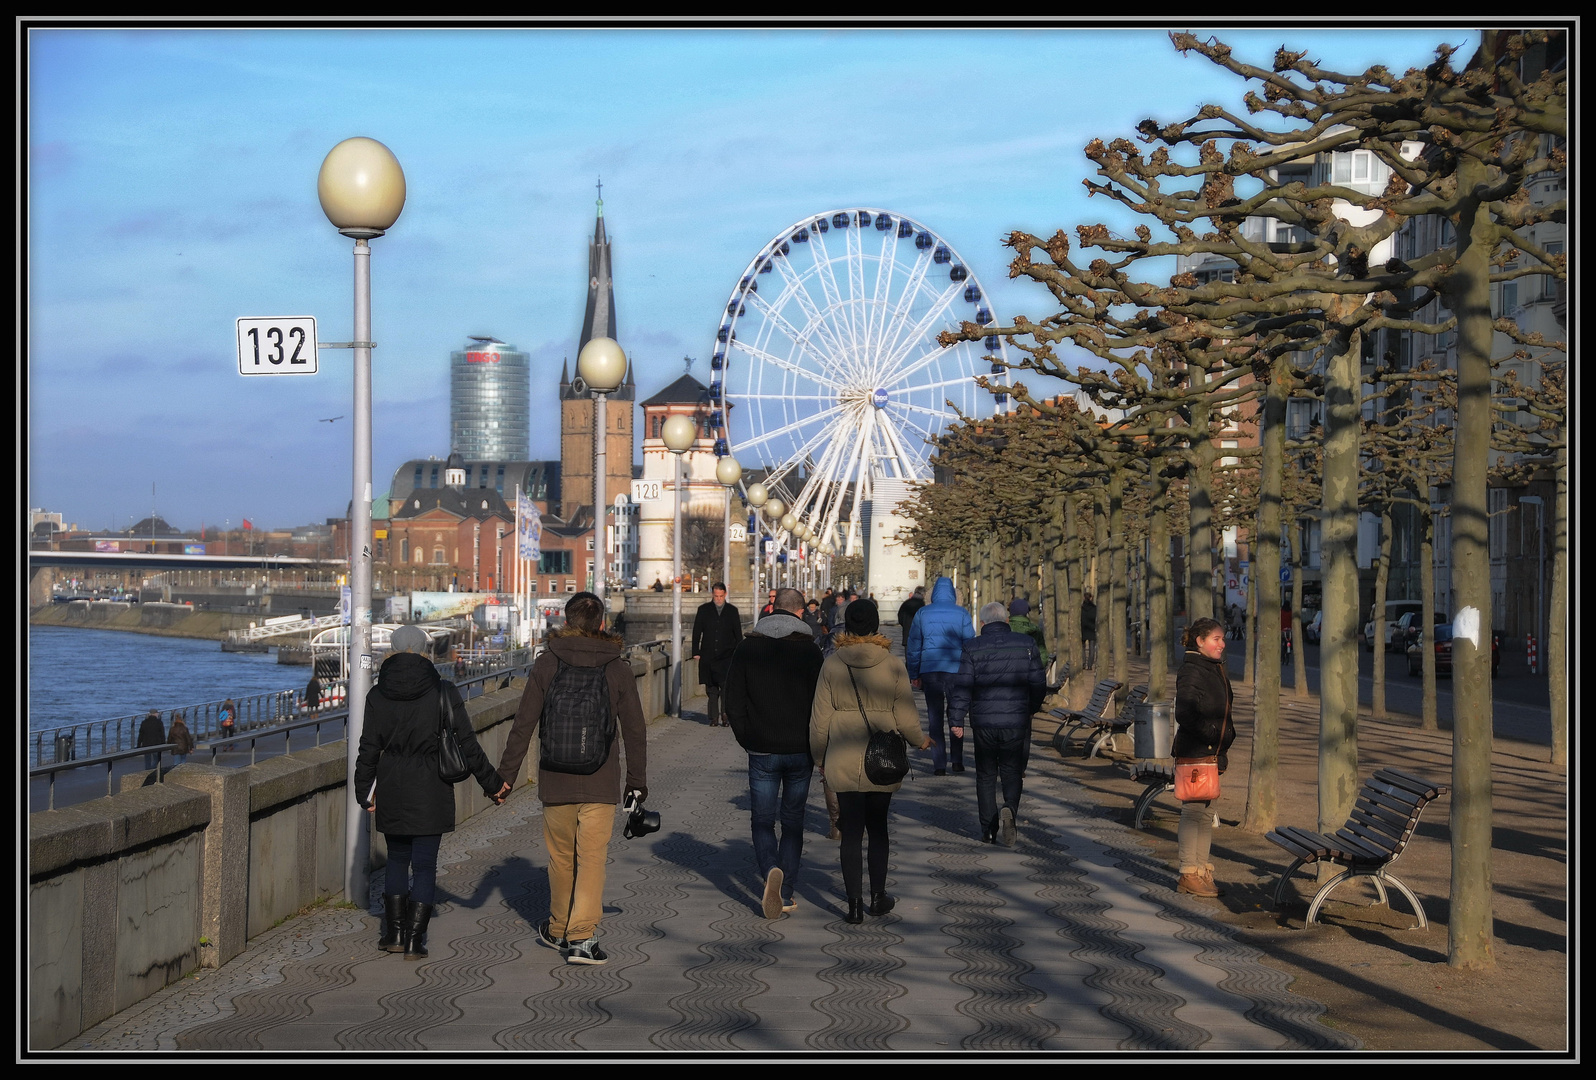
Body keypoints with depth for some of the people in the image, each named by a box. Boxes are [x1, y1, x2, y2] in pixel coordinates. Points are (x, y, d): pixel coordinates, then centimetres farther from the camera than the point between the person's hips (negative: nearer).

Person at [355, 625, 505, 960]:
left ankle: (394, 933, 17)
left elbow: (369, 749, 1)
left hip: (391, 790, 2)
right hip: (432, 791, -2)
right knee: (424, 864, 4)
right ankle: (414, 940, 1)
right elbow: (467, 744, -5)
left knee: (397, 858, 18)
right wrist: (492, 783, 4)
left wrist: (365, 792, 13)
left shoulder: (378, 695, -2)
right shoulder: (443, 692, -7)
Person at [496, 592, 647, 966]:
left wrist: (506, 774, 4)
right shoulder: (618, 667, -2)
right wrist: (637, 780, 13)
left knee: (561, 857, 15)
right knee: (593, 858, 0)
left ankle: (558, 930, 30)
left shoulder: (546, 664, -2)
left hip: (556, 780, 1)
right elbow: (634, 729, 3)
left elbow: (524, 724, -2)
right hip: (601, 781, -1)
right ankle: (581, 937, -8)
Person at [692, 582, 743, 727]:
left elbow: (738, 633, 11)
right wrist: (696, 652, 1)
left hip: (727, 656, -1)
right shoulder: (703, 610, 7)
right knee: (711, 689, 4)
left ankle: (725, 714, -3)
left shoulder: (732, 610, 7)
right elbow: (696, 632, 7)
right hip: (708, 656, 1)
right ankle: (714, 717, 9)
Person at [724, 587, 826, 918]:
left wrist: (747, 740, 10)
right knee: (793, 822, 12)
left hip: (761, 751, 0)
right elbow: (820, 703, -5)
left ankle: (770, 871, -19)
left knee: (763, 821, 8)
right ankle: (785, 894, 11)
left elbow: (733, 701, 0)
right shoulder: (809, 650, -5)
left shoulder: (747, 647, 0)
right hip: (800, 751, 0)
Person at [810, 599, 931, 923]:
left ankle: (855, 902, 7)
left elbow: (820, 716, -2)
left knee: (852, 831, 8)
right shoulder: (893, 665, -8)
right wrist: (920, 740, 16)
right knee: (877, 827, 17)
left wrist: (819, 755, 13)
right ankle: (878, 897, 23)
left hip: (843, 761, 0)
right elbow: (906, 717, -5)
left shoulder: (832, 665, -5)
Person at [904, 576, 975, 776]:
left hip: (930, 670, 0)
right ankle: (957, 761, 7)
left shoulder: (922, 614, 4)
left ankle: (939, 765, 0)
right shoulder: (961, 614, 1)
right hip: (955, 670, 0)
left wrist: (914, 674, 12)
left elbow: (913, 645, 5)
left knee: (935, 718, 5)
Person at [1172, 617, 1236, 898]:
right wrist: (1211, 733, -20)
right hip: (1193, 752, -10)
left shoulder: (1217, 670, 15)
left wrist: (1227, 734, 14)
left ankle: (1202, 871, 19)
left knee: (1206, 813, 13)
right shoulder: (1192, 671, -14)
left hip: (1213, 753, 10)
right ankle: (1188, 875, -1)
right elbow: (1185, 714, -22)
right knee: (1193, 812, -6)